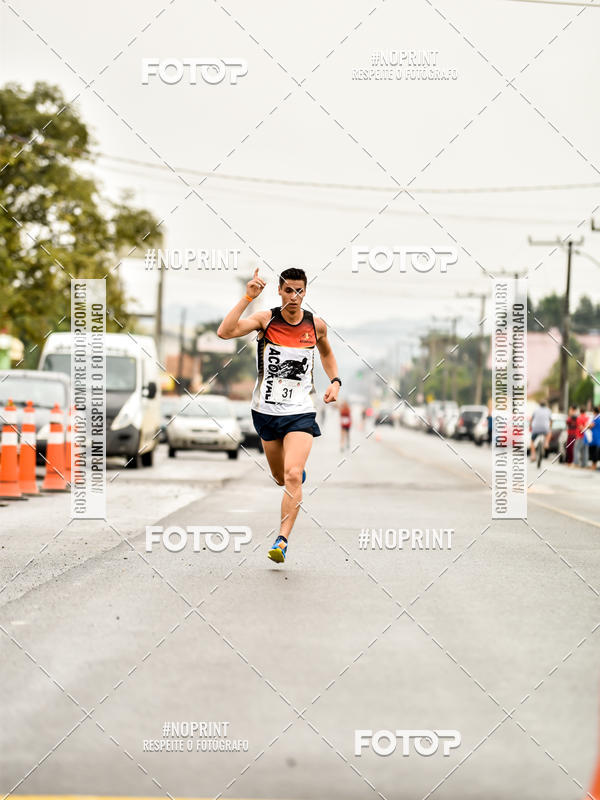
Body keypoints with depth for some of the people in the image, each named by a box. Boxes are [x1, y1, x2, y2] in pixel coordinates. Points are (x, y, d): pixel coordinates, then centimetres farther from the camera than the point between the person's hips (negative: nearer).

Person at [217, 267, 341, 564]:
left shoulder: (316, 325, -1)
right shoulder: (266, 319, -8)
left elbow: (326, 353, 22)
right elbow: (224, 332, -24)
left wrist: (335, 381, 5)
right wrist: (247, 298, -28)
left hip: (300, 413, -1)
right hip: (266, 409, 1)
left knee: (292, 476, -20)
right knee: (281, 478, 16)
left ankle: (282, 540, -17)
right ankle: (300, 469, 53)